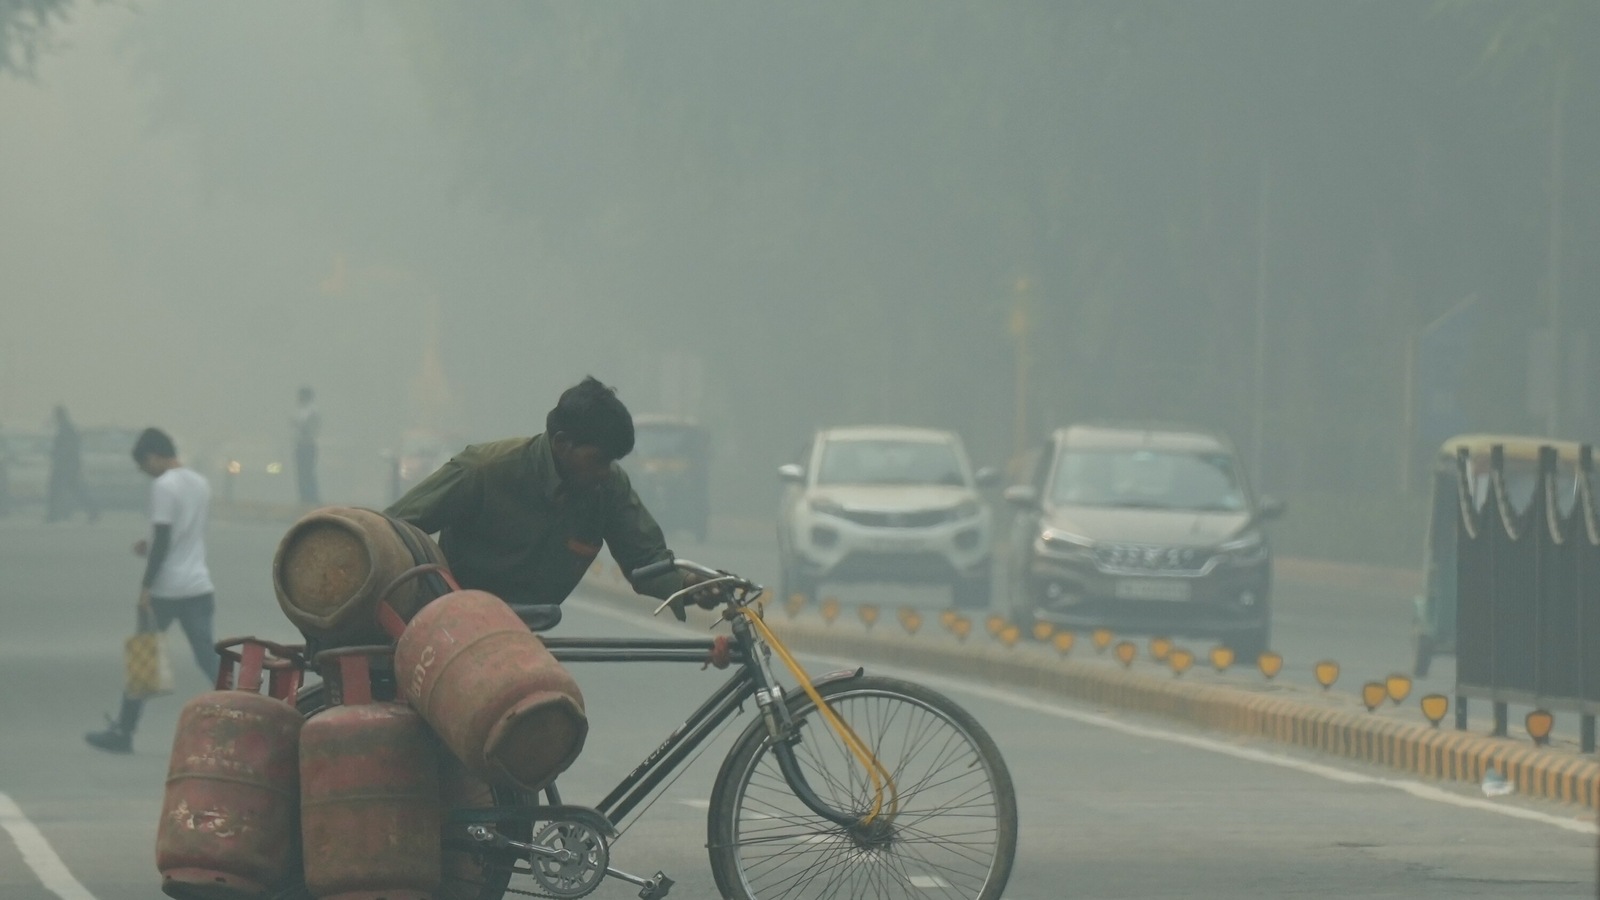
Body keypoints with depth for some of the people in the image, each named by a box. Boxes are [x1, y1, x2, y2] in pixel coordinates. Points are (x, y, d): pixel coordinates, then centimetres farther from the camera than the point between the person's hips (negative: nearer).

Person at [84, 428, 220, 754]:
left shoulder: (163, 486, -13)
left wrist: (147, 586, -14)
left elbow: (162, 541, -17)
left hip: (164, 589, -7)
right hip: (199, 586, 7)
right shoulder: (201, 483, 12)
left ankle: (123, 732, 13)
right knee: (208, 658, 5)